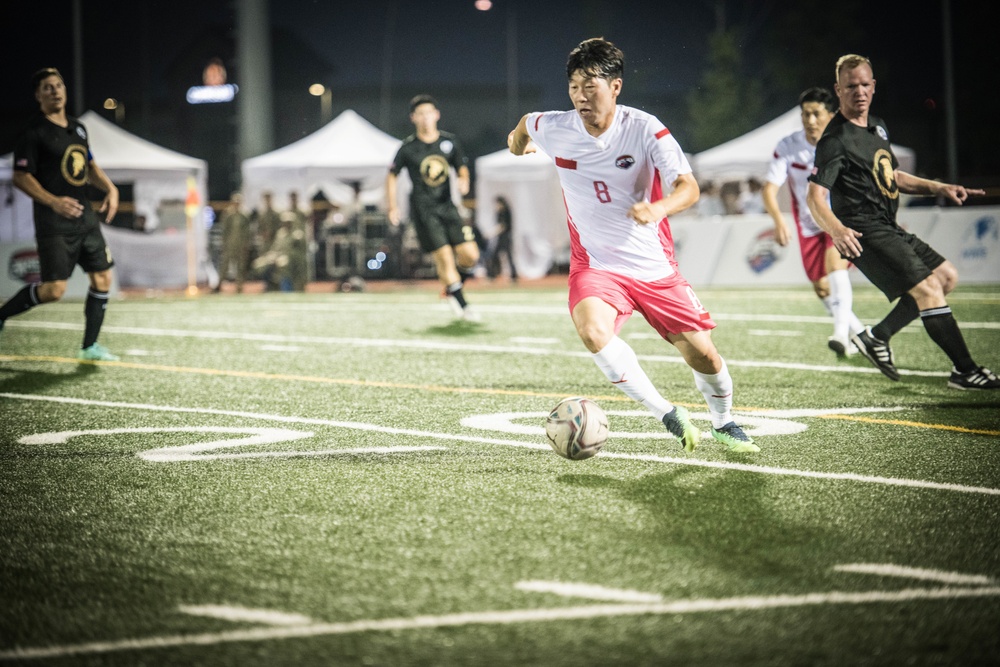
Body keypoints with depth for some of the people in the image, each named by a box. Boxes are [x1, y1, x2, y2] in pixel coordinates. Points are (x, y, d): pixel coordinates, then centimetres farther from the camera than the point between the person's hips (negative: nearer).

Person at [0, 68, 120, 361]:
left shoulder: (78, 128, 14)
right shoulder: (34, 133, -10)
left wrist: (110, 188, 9)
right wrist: (54, 202, -24)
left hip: (85, 216, 8)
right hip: (54, 223, -8)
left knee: (102, 278, 5)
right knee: (54, 289, -14)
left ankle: (90, 346, 15)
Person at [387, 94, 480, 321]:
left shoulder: (450, 141, 6)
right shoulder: (408, 147, -2)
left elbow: (462, 168, 17)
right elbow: (392, 175, 8)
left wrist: (464, 181, -7)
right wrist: (392, 208, 3)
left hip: (447, 206, 3)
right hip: (423, 210, -3)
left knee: (470, 255, -6)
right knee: (444, 257, -11)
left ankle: (452, 290, 22)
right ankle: (462, 305, 1)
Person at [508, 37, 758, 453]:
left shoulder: (644, 129, -16)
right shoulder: (554, 129, -9)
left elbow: (689, 187, -25)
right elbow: (526, 124, 17)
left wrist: (657, 208, -45)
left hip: (654, 267, 0)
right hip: (595, 265, 0)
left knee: (703, 356, 1)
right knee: (593, 332, -31)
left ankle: (724, 425, 34)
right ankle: (667, 415, -16)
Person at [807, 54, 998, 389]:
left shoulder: (877, 126, 15)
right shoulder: (836, 140, -14)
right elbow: (815, 197, -23)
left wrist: (939, 188, 14)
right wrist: (837, 229, -42)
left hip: (888, 229, 10)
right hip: (864, 233, -10)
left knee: (947, 276, 14)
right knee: (927, 287, -17)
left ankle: (877, 337, 14)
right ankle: (964, 370, -11)